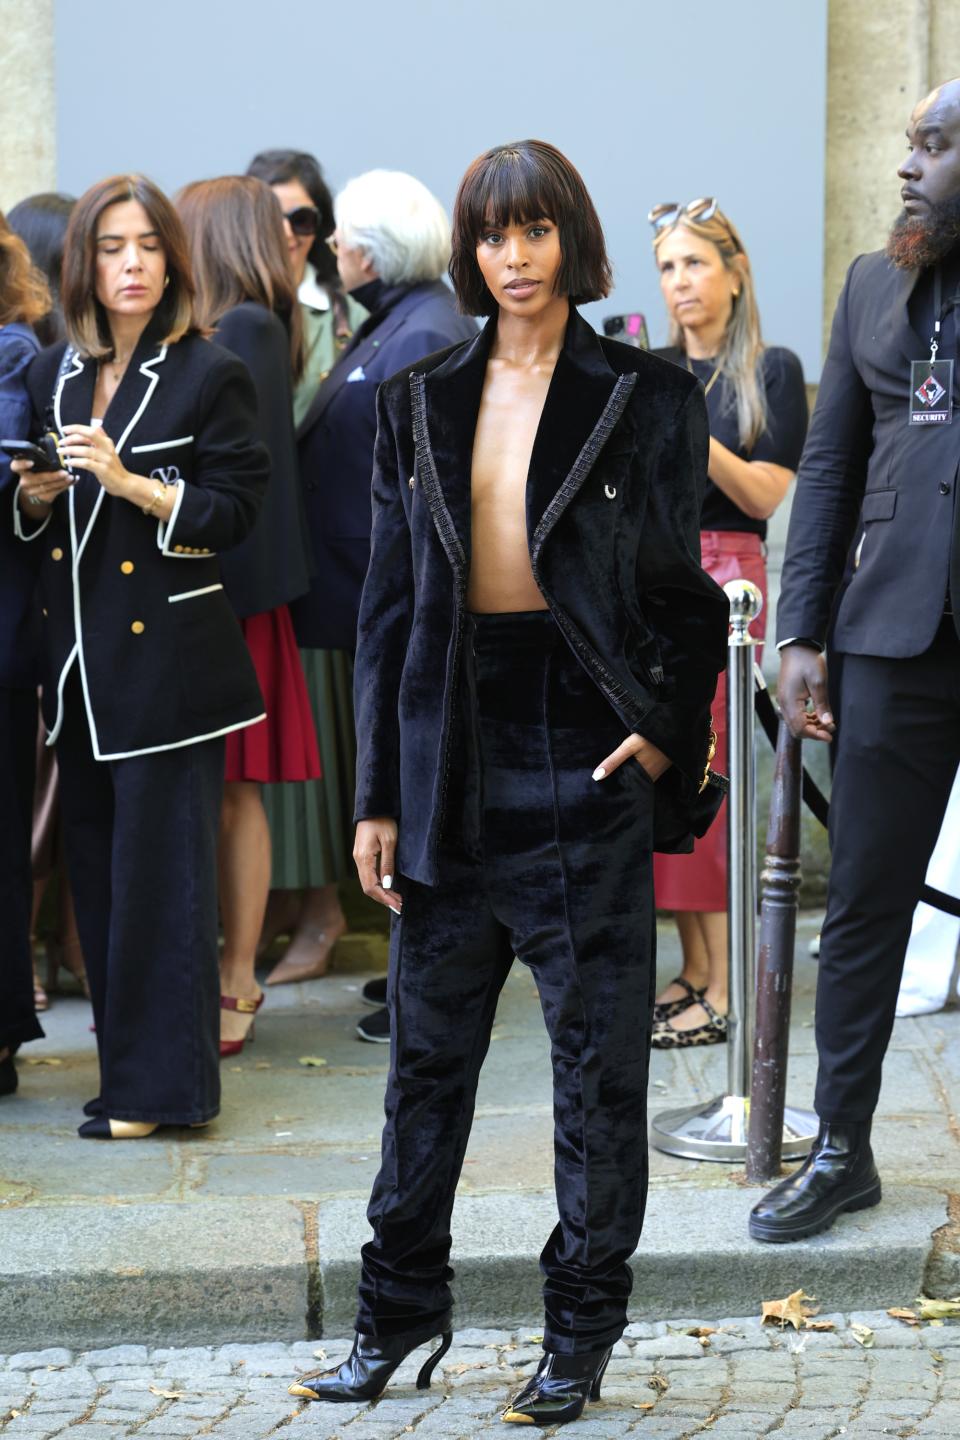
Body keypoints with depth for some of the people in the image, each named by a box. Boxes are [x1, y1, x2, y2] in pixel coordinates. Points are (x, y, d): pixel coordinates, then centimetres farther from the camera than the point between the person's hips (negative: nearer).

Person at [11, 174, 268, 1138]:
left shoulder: (209, 378, -5)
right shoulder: (52, 377, 11)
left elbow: (234, 510, -9)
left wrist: (130, 482, -19)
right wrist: (36, 496, -4)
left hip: (168, 655, -6)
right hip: (76, 656, 6)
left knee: (159, 872, -3)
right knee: (97, 868, 9)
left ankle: (159, 1083, 4)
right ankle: (125, 1055, 19)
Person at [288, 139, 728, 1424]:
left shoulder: (644, 399, -1)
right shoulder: (421, 403, 9)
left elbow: (676, 585, 2)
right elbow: (389, 600, 8)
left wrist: (664, 729, -10)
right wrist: (376, 793, 5)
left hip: (586, 751, -3)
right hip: (454, 752, 3)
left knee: (598, 1054, 3)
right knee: (428, 1051, 11)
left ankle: (580, 1336, 15)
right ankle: (398, 1316, 23)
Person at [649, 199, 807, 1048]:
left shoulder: (771, 371, 0)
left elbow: (771, 496, -7)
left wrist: (697, 440, -20)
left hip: (722, 578, -5)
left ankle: (725, 993, -7)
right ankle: (694, 970, 9)